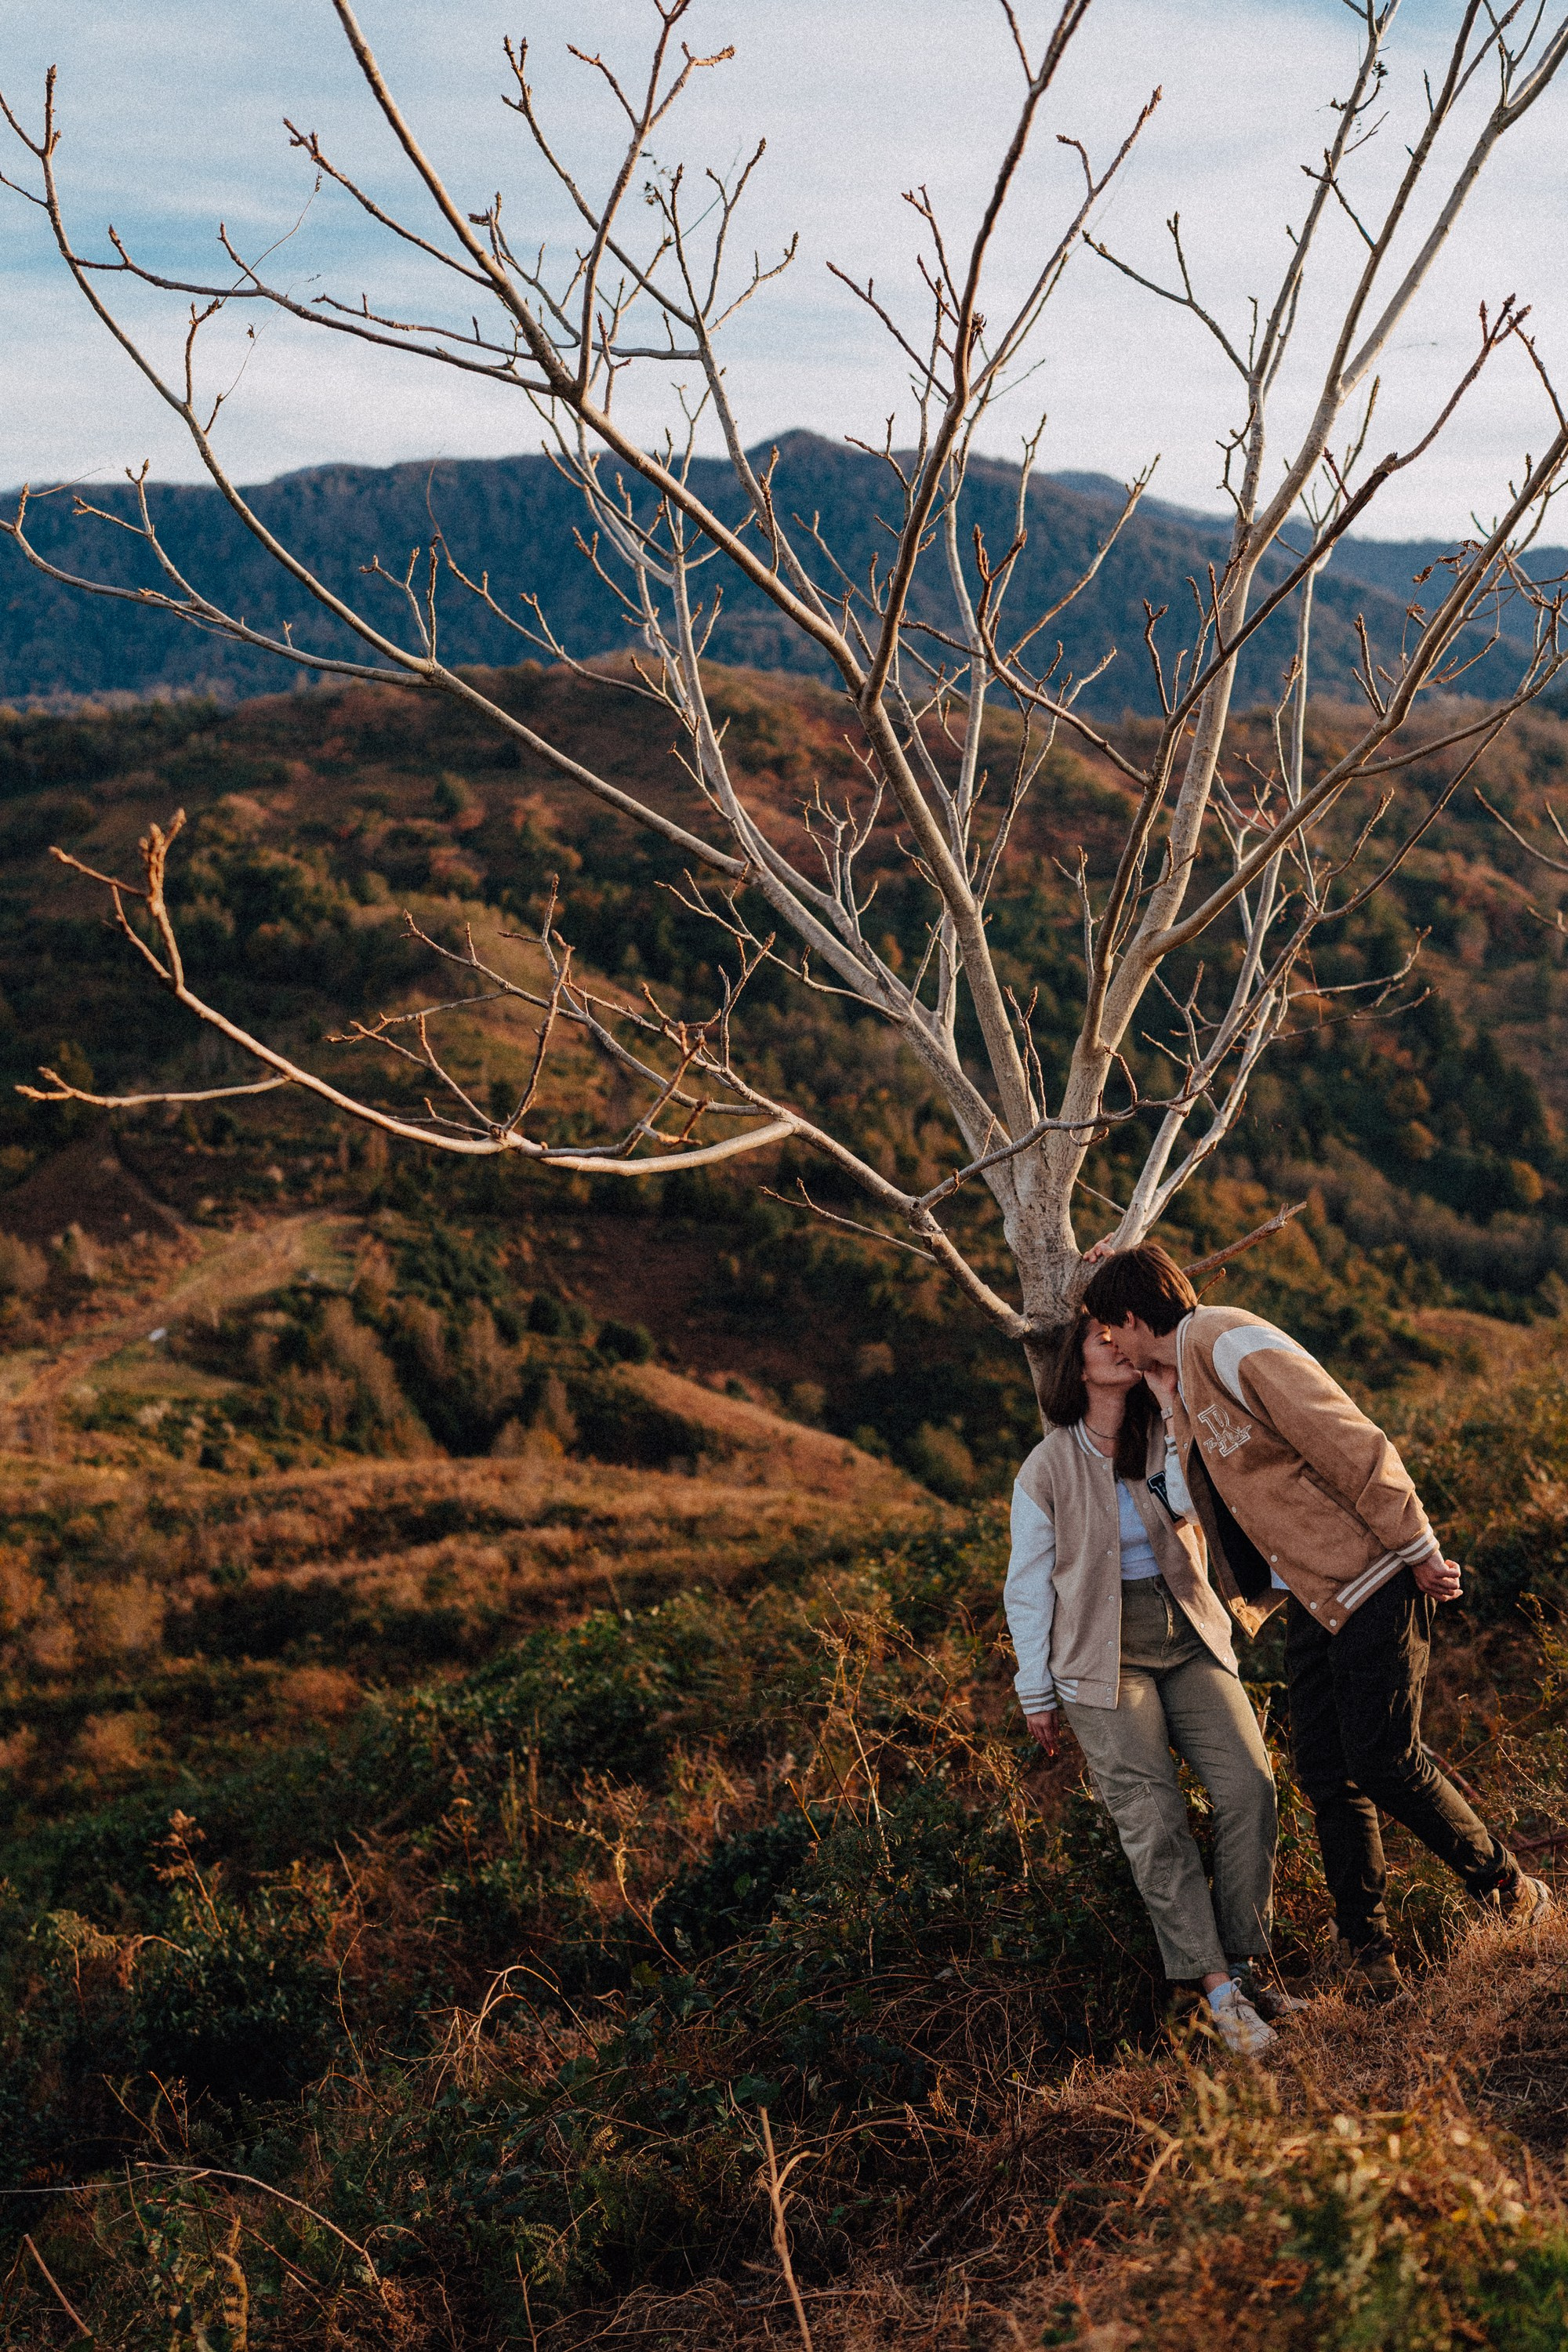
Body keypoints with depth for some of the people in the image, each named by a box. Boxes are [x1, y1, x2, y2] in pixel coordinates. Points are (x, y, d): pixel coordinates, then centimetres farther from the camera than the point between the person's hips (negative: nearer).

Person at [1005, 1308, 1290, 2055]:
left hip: (1189, 1642, 3)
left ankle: (1243, 1961, -3)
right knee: (1152, 1819, -14)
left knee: (1249, 1787, -14)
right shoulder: (1047, 1469, -2)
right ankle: (1220, 1987, -12)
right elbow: (1028, 1585, 3)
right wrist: (1036, 1692, 3)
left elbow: (1187, 1501, -14)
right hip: (1104, 1659, -3)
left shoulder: (1168, 1437, 7)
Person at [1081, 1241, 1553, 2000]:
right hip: (1309, 1597, 9)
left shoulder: (1231, 1342, -16)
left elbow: (1351, 1444, -19)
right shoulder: (1179, 1389, 14)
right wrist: (1241, 1612, 21)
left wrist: (1418, 1552, -17)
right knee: (1324, 1770, 5)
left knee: (1384, 1760, -8)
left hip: (1371, 1582, -9)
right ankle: (1365, 1953, 14)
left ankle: (1511, 1893, 13)